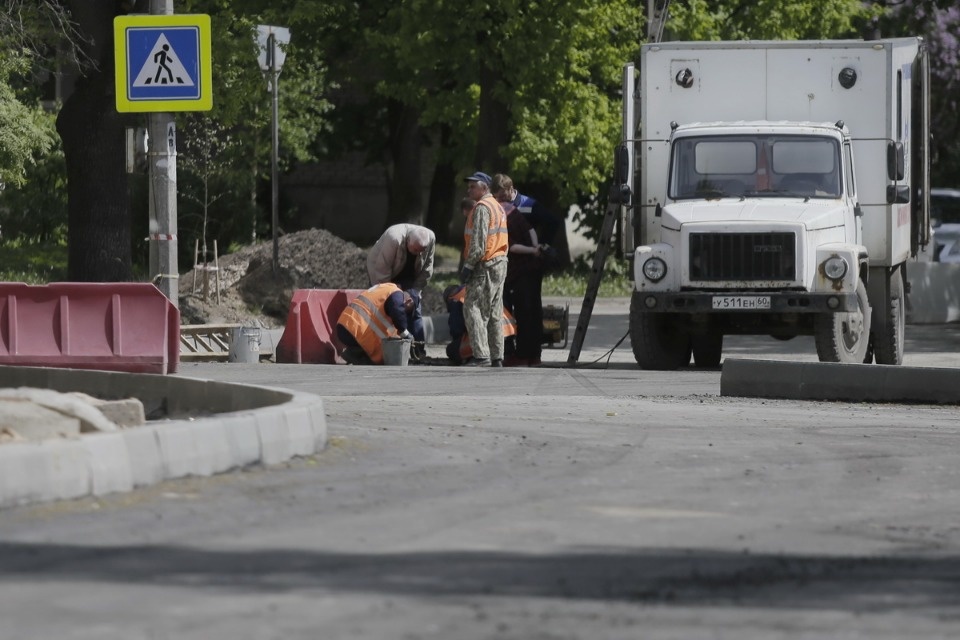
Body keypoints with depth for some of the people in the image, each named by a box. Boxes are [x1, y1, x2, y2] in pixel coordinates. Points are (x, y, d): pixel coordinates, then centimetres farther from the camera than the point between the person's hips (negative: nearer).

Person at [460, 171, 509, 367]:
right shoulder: (498, 207, 19)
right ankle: (497, 357, 12)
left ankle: (481, 356, -16)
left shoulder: (482, 208, -11)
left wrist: (468, 266, -16)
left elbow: (478, 242, -19)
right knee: (493, 313, 12)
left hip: (485, 266, -10)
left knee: (473, 309, -10)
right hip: (500, 263, 10)